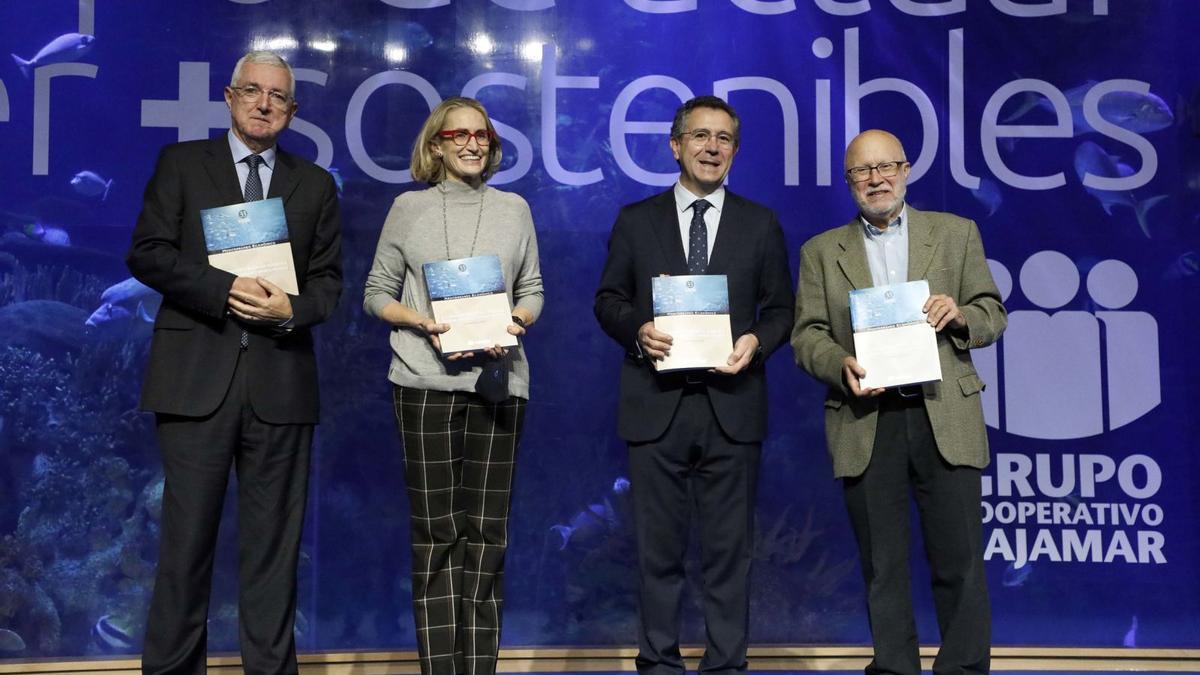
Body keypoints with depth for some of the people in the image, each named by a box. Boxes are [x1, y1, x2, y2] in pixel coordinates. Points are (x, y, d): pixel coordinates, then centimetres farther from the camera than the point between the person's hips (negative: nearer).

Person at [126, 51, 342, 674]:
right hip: (196, 378, -2)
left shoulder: (315, 184, 15)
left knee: (273, 541, 5)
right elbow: (147, 254, 0)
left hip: (280, 382, 2)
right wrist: (226, 289, -13)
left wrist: (292, 309, -9)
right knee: (186, 536, 0)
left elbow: (328, 280, 12)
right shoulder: (181, 163, 10)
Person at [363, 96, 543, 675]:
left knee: (487, 531, 3)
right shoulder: (408, 208, 6)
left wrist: (517, 319, -9)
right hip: (427, 382, -1)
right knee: (435, 533, 0)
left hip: (498, 380, 2)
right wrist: (422, 322, -10)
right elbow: (376, 294, 8)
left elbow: (532, 290, 12)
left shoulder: (514, 209, 11)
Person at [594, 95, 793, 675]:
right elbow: (608, 301, 8)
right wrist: (637, 330, -12)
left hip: (732, 404, 0)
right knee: (658, 545, 6)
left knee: (730, 546, 5)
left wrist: (758, 340, -11)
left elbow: (780, 308, 10)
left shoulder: (761, 224, 10)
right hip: (656, 405, 0)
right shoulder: (636, 220, 9)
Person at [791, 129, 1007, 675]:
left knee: (960, 562, 0)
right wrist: (840, 364, -14)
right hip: (865, 423, 1)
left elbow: (993, 316, 10)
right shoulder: (821, 252, 12)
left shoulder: (956, 233, 11)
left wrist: (960, 315, -12)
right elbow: (806, 335, 6)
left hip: (945, 419, 0)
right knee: (882, 568, 6)